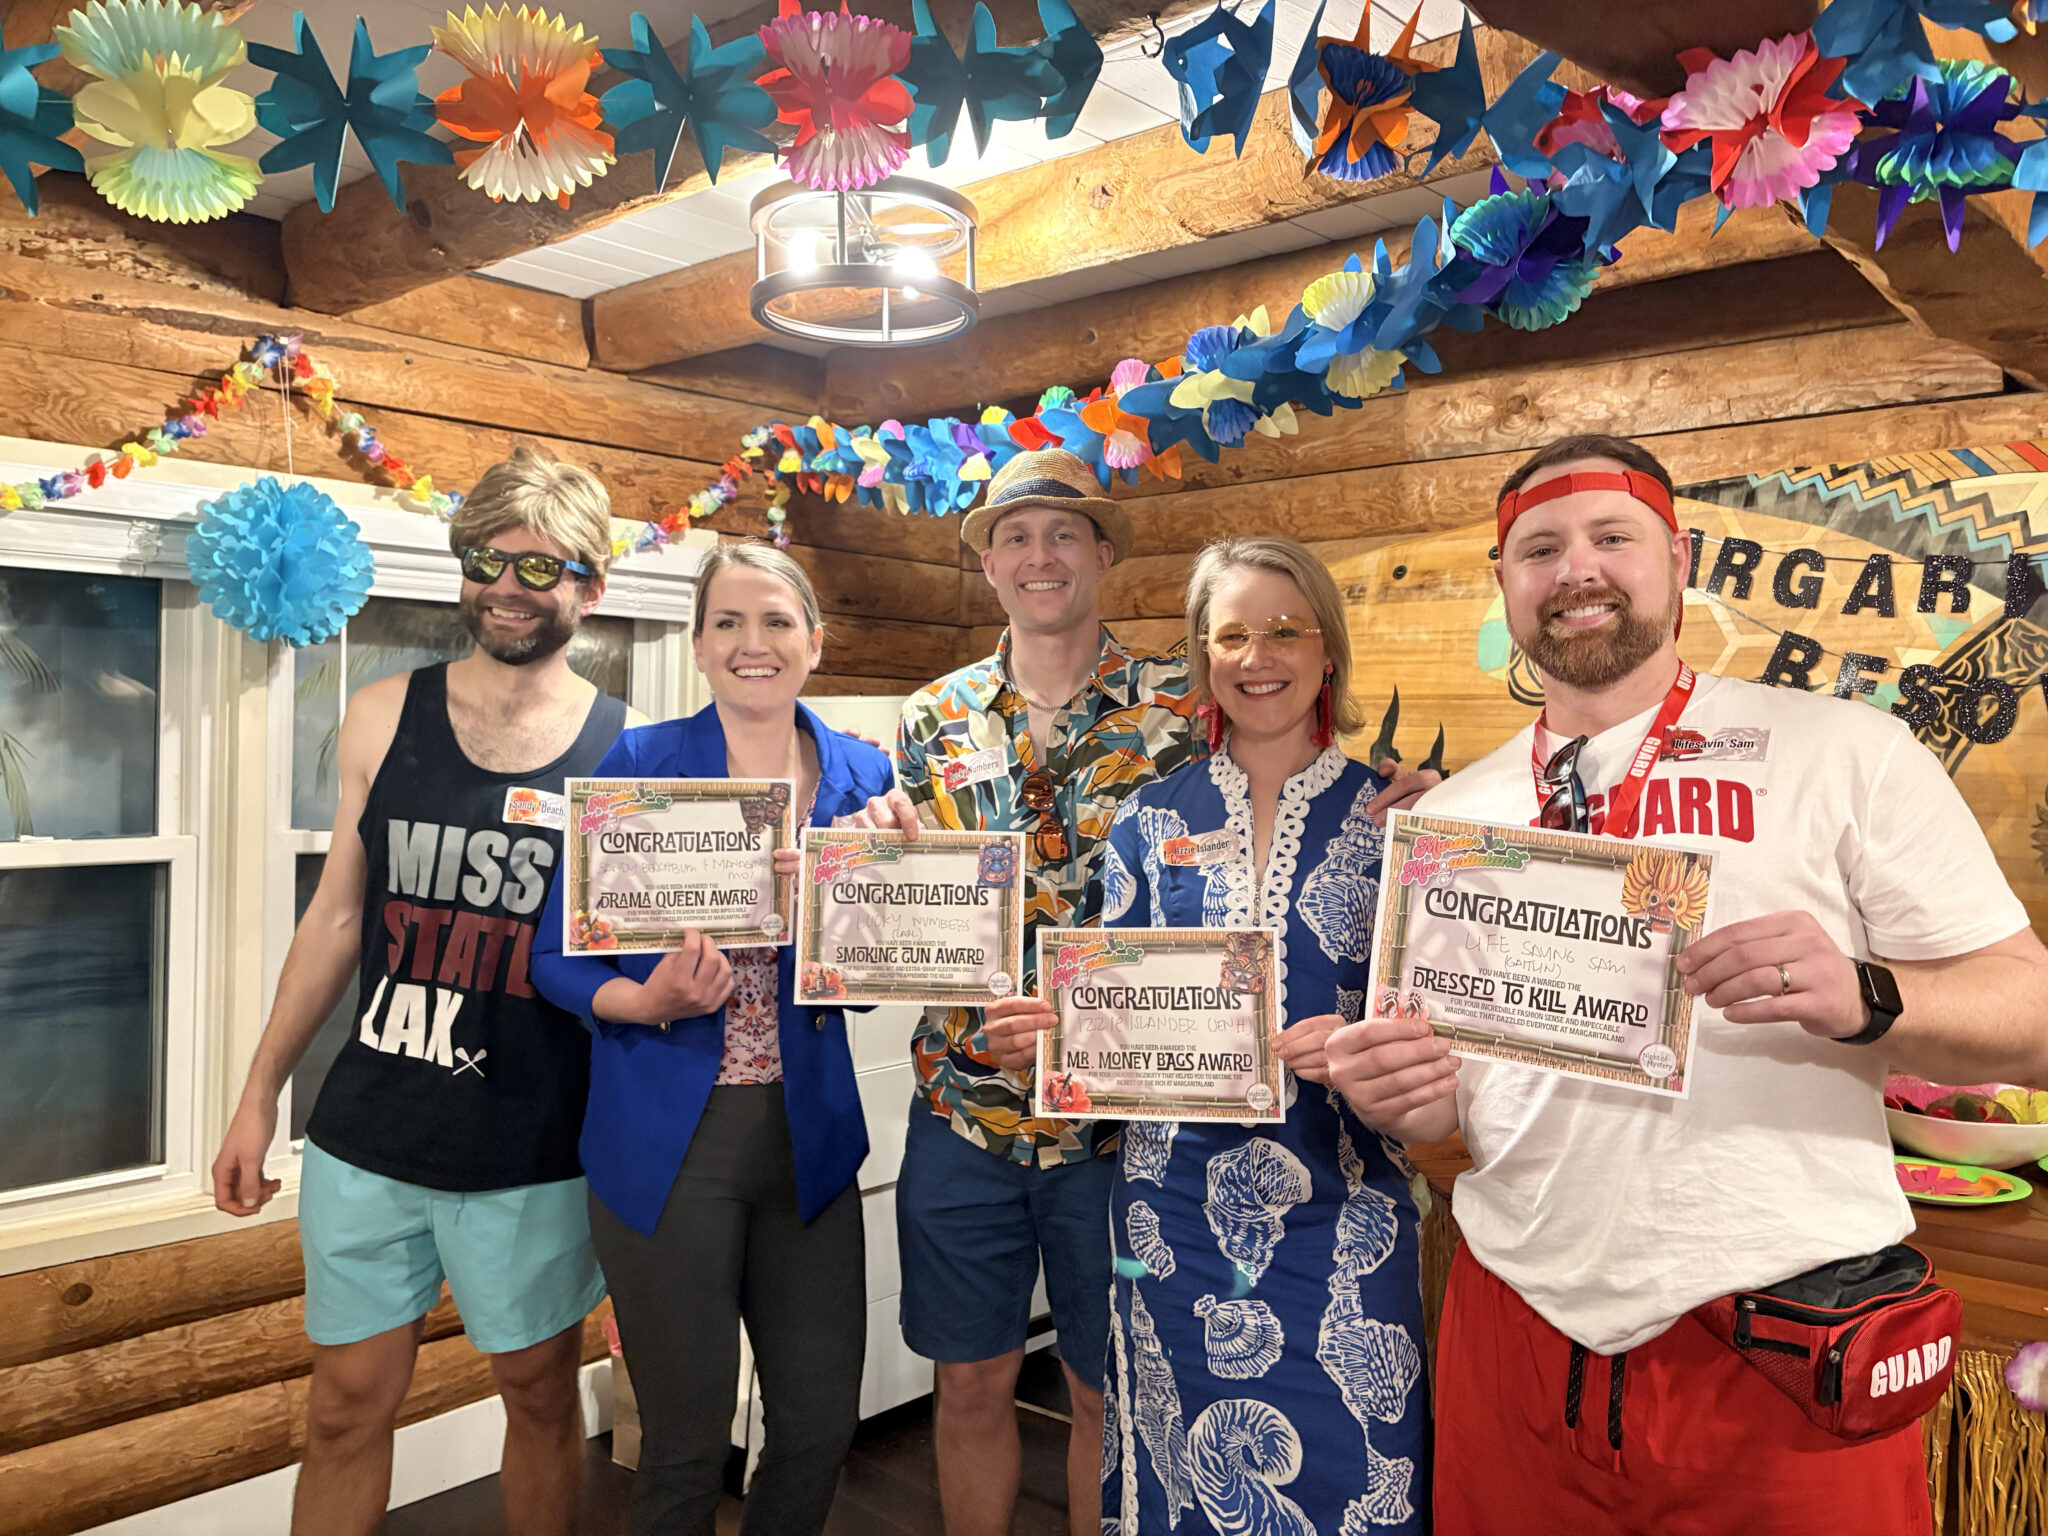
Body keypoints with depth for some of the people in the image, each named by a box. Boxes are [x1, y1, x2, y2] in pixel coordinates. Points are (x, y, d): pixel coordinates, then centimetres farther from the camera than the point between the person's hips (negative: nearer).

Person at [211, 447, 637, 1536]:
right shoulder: (386, 719, 1)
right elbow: (338, 915, 8)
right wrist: (259, 1094, 10)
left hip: (533, 1157, -2)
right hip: (366, 1139, 2)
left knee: (540, 1396, 15)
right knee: (346, 1408, 14)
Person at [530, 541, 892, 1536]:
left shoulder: (863, 778, 3)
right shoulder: (637, 765, -5)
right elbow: (558, 954, -4)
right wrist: (651, 1000, -23)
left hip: (808, 1131, 3)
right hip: (667, 1142, -3)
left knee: (822, 1419, 13)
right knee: (686, 1442, 10)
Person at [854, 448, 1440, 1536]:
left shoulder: (1184, 701, -4)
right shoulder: (934, 718, 4)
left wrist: (1382, 808, -20)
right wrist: (884, 845, -13)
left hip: (1117, 1118, -2)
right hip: (961, 1115, 2)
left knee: (1105, 1390, 14)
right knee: (971, 1382, 16)